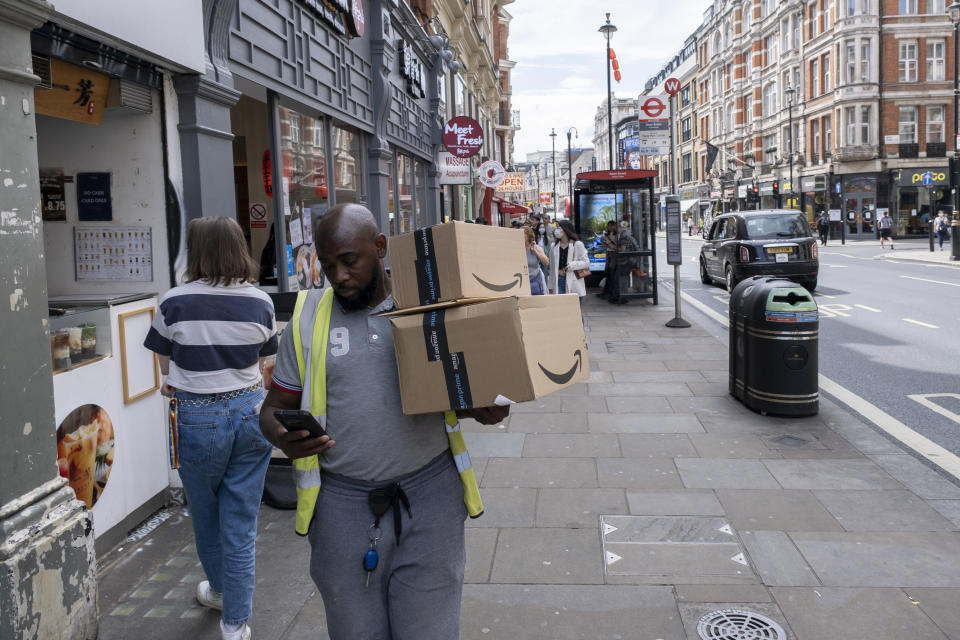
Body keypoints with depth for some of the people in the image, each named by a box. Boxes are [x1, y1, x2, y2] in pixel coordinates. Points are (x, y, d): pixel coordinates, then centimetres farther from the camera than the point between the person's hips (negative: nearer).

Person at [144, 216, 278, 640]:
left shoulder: (175, 302, -10)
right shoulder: (260, 303, -4)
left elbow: (165, 364, 4)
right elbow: (263, 361, 6)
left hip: (198, 417, -1)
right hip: (249, 411, 2)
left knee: (205, 514, 22)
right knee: (241, 521, 9)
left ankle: (220, 589, 45)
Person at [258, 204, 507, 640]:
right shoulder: (308, 318, 3)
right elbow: (275, 408, 8)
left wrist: (481, 409, -11)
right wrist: (283, 438, -15)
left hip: (428, 496, -1)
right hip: (341, 505, 1)